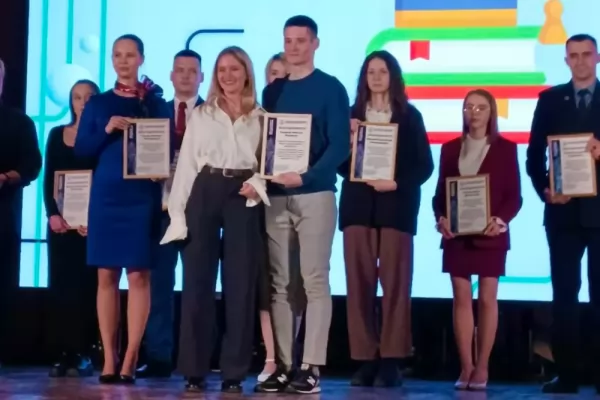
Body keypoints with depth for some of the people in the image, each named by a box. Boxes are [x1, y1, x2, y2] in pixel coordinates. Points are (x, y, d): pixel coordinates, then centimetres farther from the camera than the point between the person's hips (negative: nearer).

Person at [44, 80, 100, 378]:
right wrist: (52, 214, -8)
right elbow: (48, 180, 7)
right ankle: (62, 354, 2)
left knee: (85, 285, -4)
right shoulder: (57, 135, 12)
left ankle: (83, 354, -3)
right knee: (60, 284, 0)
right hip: (61, 220, 3)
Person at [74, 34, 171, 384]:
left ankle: (129, 360, -1)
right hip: (106, 195, 2)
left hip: (142, 196, -2)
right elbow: (82, 149, 6)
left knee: (138, 275, -4)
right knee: (107, 276, 2)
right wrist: (107, 130, -10)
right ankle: (109, 359, 7)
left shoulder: (156, 103, 5)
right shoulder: (98, 104, 10)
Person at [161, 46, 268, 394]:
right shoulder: (201, 115, 12)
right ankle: (195, 370, 5)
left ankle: (234, 372, 5)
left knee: (240, 284, -1)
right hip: (204, 194, 1)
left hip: (243, 198, 0)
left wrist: (258, 184, -13)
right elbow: (186, 164, 7)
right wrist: (178, 211, -1)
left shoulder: (262, 118, 11)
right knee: (197, 283, -1)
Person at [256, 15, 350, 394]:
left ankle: (311, 367, -3)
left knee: (315, 281, -5)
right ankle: (283, 365, 7)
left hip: (315, 195, -5)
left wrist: (304, 177, -19)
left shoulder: (331, 89, 1)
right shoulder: (272, 91, 15)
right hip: (276, 196, 5)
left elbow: (339, 145, -6)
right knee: (280, 283, 3)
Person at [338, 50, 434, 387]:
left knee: (395, 282, -4)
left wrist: (397, 183, -12)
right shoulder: (351, 115, 11)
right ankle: (365, 358, 2)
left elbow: (424, 165, 2)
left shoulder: (410, 116, 7)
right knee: (359, 281, -2)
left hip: (396, 206, -2)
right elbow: (340, 162, 7)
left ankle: (391, 360, -2)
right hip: (358, 204, 2)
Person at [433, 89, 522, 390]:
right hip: (457, 235, 2)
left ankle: (482, 367, 6)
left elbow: (514, 195, -1)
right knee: (461, 298, 1)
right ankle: (466, 367, 6)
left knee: (487, 299, 0)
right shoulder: (450, 149, 10)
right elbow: (440, 191, 9)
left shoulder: (505, 149, 3)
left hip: (490, 235, -2)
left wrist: (500, 220, -17)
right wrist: (440, 218, -10)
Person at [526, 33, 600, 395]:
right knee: (564, 293, 3)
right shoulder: (550, 100, 9)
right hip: (563, 211, 1)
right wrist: (545, 190, -7)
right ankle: (567, 374, 7)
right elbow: (535, 154, 7)